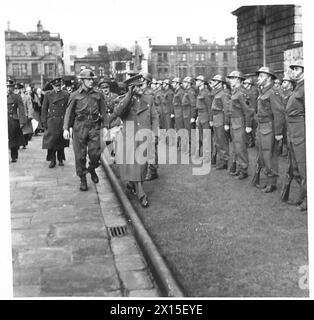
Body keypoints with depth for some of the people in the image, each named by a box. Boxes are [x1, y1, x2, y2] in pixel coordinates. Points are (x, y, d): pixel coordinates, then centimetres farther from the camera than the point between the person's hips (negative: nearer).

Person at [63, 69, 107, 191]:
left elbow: (103, 111, 12)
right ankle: (82, 180, 16)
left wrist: (104, 126, 5)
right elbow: (69, 112, 3)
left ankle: (92, 169, 26)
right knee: (80, 155, 2)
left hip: (94, 126, 1)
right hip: (80, 126, -1)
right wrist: (66, 128, -5)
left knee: (95, 152, -6)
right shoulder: (75, 95, 4)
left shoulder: (98, 95, 8)